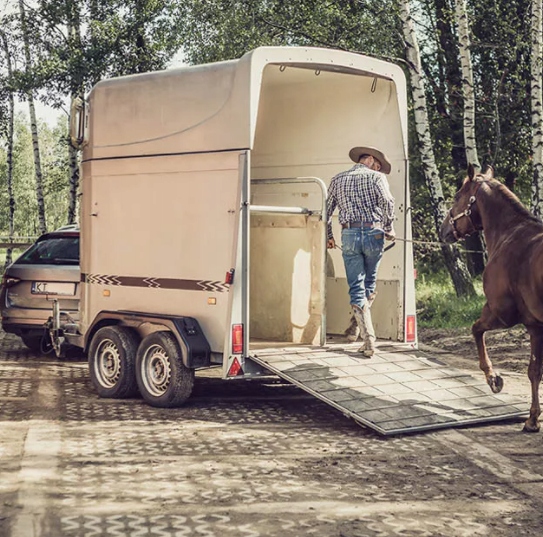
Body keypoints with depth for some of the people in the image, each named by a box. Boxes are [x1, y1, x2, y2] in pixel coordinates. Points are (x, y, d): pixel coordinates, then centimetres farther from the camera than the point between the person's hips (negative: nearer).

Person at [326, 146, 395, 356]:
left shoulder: (337, 179, 14)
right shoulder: (376, 177, 3)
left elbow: (327, 209, 13)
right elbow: (387, 202, -13)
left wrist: (328, 236, 22)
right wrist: (389, 228, -2)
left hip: (349, 235, 2)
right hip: (373, 233, -1)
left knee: (356, 288, 2)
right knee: (369, 283, 19)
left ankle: (369, 341, -4)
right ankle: (358, 328, 21)